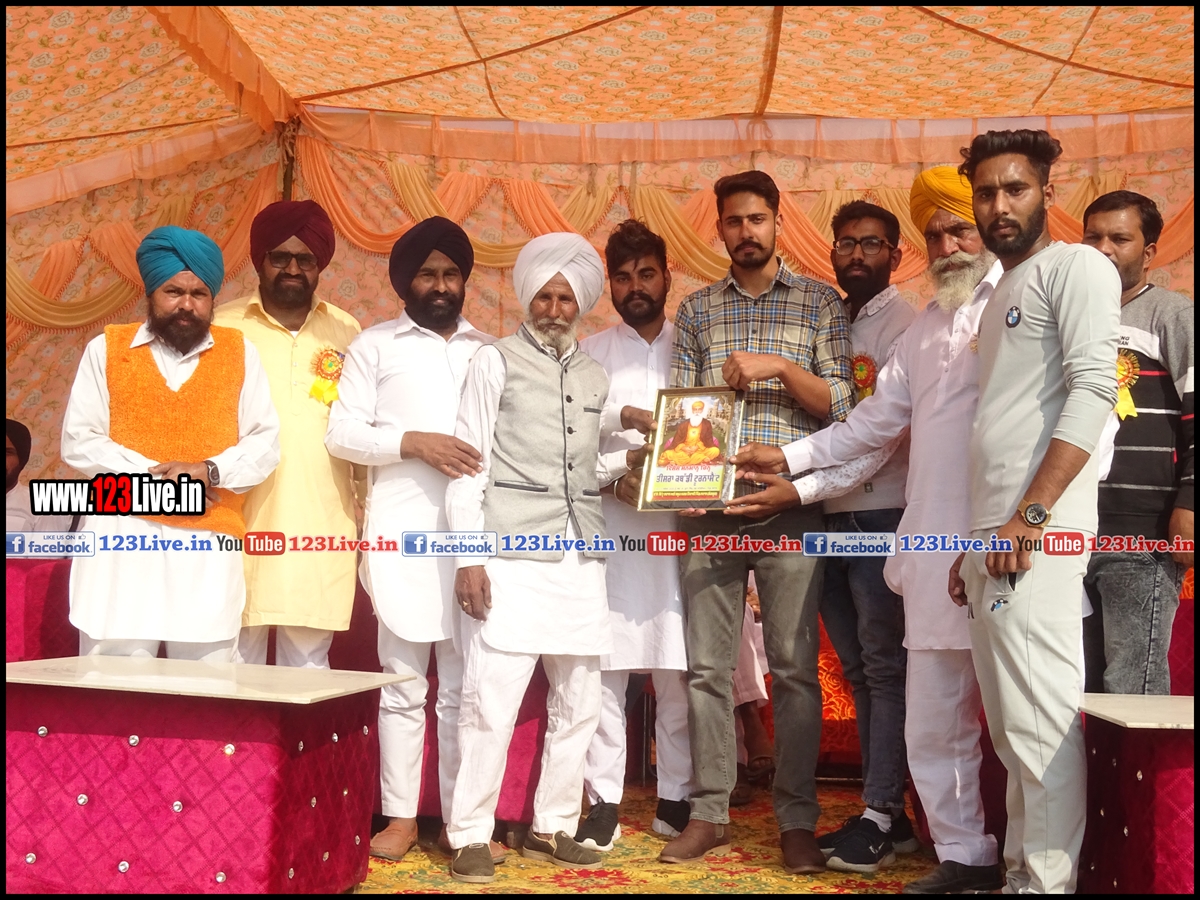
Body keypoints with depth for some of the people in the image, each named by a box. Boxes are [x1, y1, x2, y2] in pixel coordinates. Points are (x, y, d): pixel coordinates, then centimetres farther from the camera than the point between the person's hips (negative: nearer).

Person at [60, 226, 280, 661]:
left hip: (208, 544, 0)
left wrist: (210, 471, -12)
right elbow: (78, 442, 4)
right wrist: (149, 476, -11)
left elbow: (265, 444, 7)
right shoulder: (106, 348, 10)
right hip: (122, 535, 0)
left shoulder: (240, 352, 11)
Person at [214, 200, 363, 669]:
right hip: (242, 524, -1)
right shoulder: (222, 327, 4)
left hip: (321, 527, 2)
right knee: (236, 662, 0)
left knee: (309, 664, 6)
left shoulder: (345, 331, 11)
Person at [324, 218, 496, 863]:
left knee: (464, 686, 5)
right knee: (404, 683, 4)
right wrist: (416, 442, -14)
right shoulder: (375, 345, 8)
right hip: (402, 533, -2)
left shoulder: (490, 351, 16)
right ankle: (400, 815, 14)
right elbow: (341, 433, 0)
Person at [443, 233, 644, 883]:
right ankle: (470, 836, 3)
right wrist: (469, 557, -10)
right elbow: (470, 462, -3)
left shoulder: (594, 377, 18)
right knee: (491, 698, -8)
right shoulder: (496, 362, 3)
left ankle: (552, 828, 20)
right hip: (511, 555, -5)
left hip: (579, 556, 6)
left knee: (577, 703, 8)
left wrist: (630, 459, 2)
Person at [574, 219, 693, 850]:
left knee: (677, 670, 1)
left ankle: (675, 797, 13)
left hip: (680, 528, 1)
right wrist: (611, 481, -13)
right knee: (603, 668, -2)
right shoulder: (590, 354, 12)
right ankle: (603, 803, 5)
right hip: (608, 528, 0)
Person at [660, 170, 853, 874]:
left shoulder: (820, 302, 7)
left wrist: (778, 367, -13)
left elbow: (839, 404, 1)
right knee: (708, 666, 4)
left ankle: (798, 821, 10)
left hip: (791, 506, -2)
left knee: (795, 667, 0)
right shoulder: (697, 310, 14)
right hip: (710, 508, 2)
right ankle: (710, 814, 14)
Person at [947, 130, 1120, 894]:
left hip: (1036, 534, -9)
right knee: (1011, 727, 13)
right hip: (992, 535, 9)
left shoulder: (1076, 266, -1)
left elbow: (1093, 390, -14)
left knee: (1042, 722, -10)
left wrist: (1031, 515, -20)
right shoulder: (1003, 294, 24)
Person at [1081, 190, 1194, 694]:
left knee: (1132, 688, -6)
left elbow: (1194, 417, -7)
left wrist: (1187, 506, -15)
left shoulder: (1172, 317, 1)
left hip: (1142, 538, -6)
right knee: (1080, 684, 11)